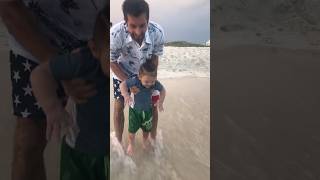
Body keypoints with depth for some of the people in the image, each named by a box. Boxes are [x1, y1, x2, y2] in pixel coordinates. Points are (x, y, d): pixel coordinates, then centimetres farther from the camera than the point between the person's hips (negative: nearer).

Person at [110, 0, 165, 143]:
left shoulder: (158, 32, -32)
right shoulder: (115, 34, -37)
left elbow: (155, 57, -12)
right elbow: (112, 62, -20)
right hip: (122, 73, -1)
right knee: (119, 106, 6)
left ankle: (153, 139, 31)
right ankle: (118, 142, 29)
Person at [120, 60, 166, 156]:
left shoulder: (156, 83, -25)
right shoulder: (135, 81, -33)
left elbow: (162, 90, -7)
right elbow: (122, 84, -26)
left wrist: (160, 102, -20)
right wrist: (126, 95, -43)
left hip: (148, 110, 2)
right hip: (134, 109, -2)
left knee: (147, 128, 22)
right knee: (132, 129, 10)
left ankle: (145, 139, 56)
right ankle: (131, 144, 41)